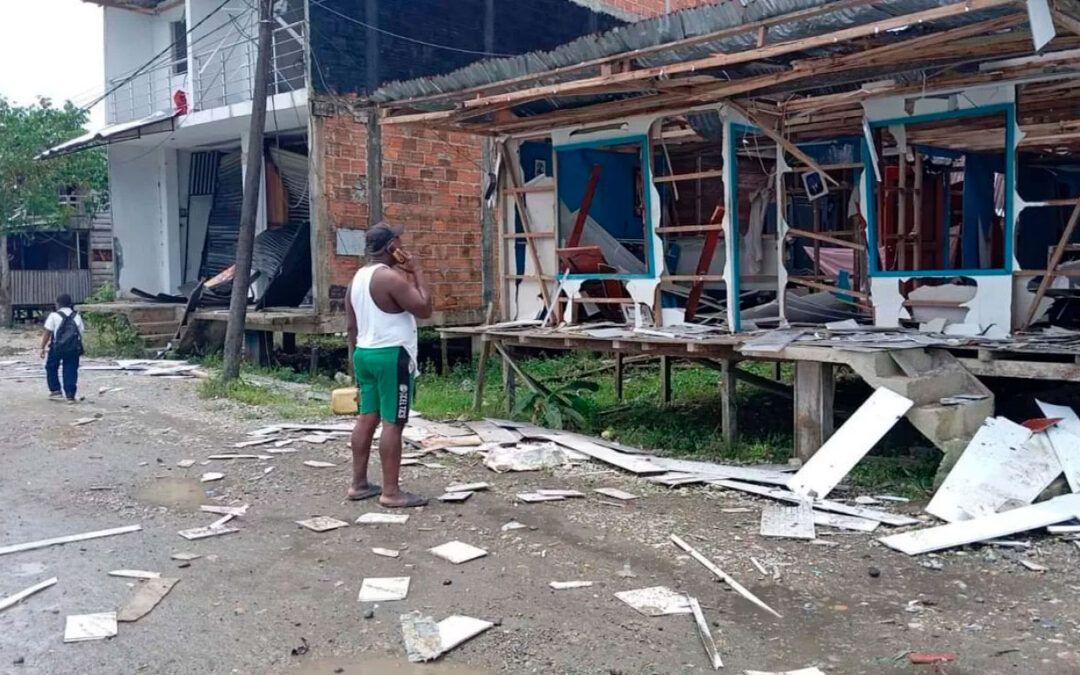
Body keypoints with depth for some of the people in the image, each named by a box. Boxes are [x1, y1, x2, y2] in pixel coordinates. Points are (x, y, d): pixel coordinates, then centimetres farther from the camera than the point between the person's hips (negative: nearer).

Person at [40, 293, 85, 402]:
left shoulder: (54, 316, -2)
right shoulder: (76, 316, 9)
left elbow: (47, 333, -4)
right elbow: (81, 332, 9)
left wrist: (42, 348, 1)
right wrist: (79, 349, 17)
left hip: (57, 347, -3)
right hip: (74, 348, 3)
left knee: (51, 368, 18)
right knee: (70, 370, 6)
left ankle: (55, 390, 15)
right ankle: (70, 395, 1)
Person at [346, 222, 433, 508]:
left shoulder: (358, 277, 12)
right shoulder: (391, 277, -16)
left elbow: (352, 326, 16)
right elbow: (424, 309, -16)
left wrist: (358, 357, 23)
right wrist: (417, 272, -9)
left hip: (365, 354, 9)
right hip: (392, 356, -9)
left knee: (367, 418, 13)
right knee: (393, 423, -6)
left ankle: (359, 484, 19)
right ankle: (391, 492, -2)